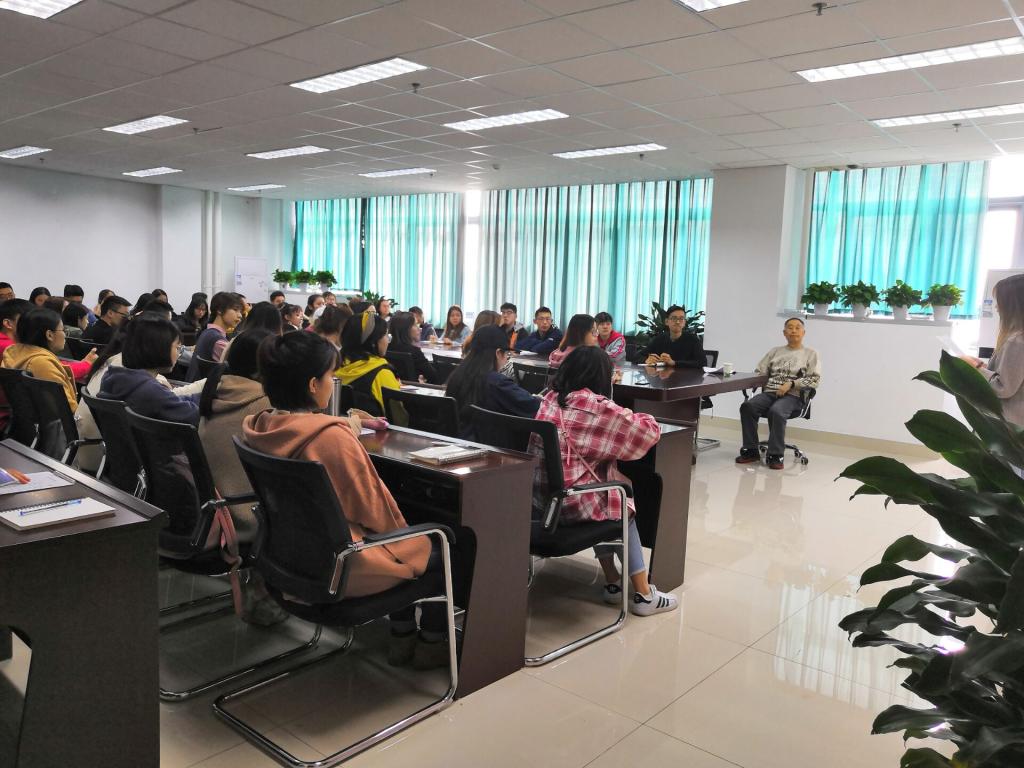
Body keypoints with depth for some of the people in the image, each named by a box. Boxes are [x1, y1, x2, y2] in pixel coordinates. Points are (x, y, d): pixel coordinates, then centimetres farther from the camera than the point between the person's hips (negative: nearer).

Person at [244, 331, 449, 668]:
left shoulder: (259, 427, -7)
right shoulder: (332, 436, -30)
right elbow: (374, 509, -17)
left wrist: (350, 425, 22)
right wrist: (401, 528, 3)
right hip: (340, 566, -8)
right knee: (438, 545, 16)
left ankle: (402, 635, 36)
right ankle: (433, 641, 32)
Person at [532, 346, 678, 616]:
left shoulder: (549, 398, 7)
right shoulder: (596, 407, -13)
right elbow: (649, 431, -5)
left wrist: (622, 416, 27)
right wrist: (645, 418, 17)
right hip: (571, 504, -6)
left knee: (612, 496, 26)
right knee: (623, 504, 20)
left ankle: (613, 582, 30)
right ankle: (643, 594, 25)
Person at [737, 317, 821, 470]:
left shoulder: (810, 354, 13)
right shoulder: (775, 351, 23)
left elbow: (815, 380, 1)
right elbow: (759, 372, 17)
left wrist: (791, 384, -13)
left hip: (793, 396, -4)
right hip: (769, 392, 4)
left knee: (776, 411, -37)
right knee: (747, 406, -27)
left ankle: (775, 455, -26)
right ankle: (750, 450, -19)